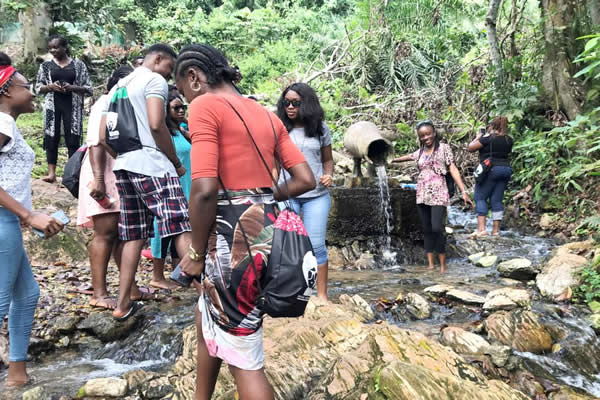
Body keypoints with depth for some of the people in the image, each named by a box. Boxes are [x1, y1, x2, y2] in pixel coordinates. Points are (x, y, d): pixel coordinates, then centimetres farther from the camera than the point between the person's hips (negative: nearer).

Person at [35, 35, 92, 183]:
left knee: (73, 138, -2)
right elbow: (38, 87, 8)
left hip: (72, 105, -1)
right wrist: (50, 86, -12)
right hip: (52, 105, 2)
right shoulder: (46, 65, 8)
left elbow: (88, 88, 1)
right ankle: (51, 172, 3)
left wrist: (72, 87, -15)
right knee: (51, 137, -1)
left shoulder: (78, 65, 3)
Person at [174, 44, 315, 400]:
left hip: (235, 237, -8)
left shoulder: (204, 106, -7)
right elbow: (306, 180, 11)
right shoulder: (267, 115, 15)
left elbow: (205, 189, -19)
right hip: (267, 230, 8)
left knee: (244, 362, 6)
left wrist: (198, 253, -6)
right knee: (208, 321, 28)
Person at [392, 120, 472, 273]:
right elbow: (407, 157, 31)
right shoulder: (420, 152, 13)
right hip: (422, 195, 5)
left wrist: (463, 191, -9)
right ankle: (430, 264, 10)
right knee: (427, 230, 5)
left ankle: (443, 264, -6)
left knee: (437, 227, -18)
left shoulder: (444, 148, 1)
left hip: (438, 194, -5)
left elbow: (453, 170, -3)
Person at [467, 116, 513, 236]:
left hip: (491, 169, -6)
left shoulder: (488, 138, -10)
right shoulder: (509, 140, 10)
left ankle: (481, 228, -11)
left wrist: (478, 137, 11)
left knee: (480, 198, -1)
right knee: (497, 199, 9)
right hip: (506, 169, 6)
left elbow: (470, 148, -6)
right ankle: (496, 229, 9)